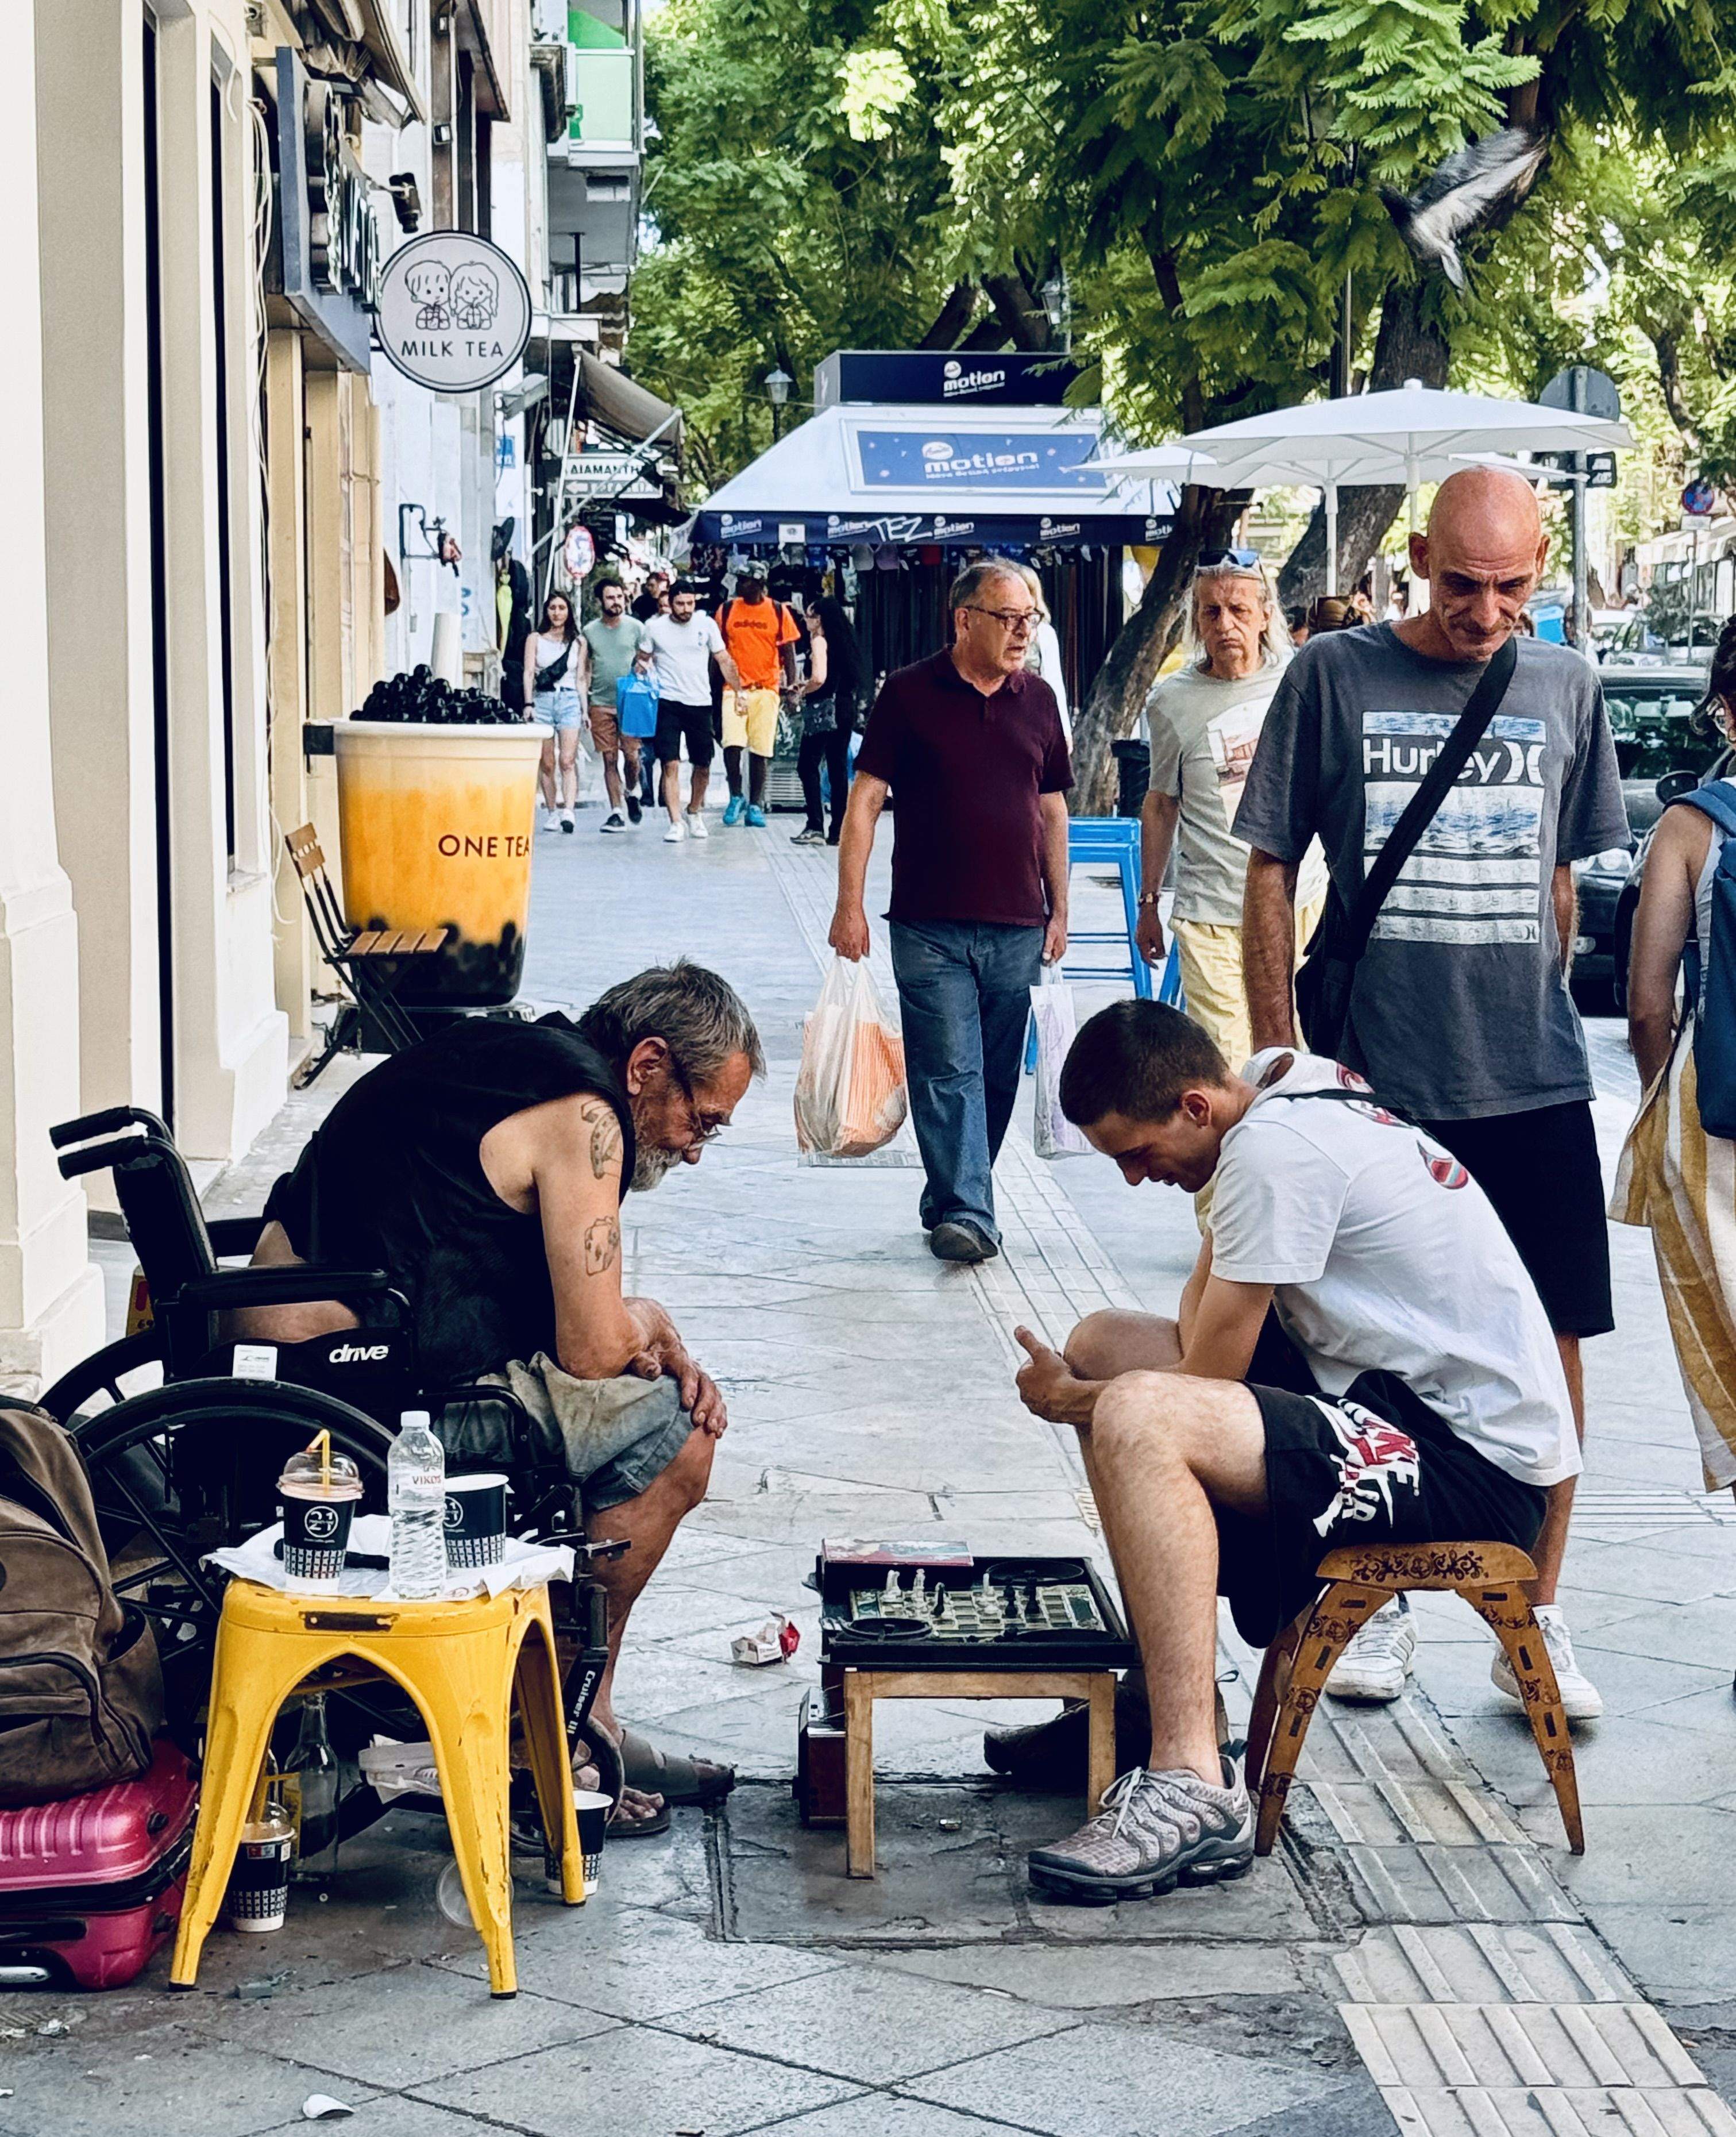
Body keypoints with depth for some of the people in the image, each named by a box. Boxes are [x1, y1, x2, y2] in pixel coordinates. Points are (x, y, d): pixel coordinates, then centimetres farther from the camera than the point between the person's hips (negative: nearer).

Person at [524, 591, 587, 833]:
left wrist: (585, 710, 9)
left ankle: (568, 812, -26)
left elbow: (581, 678, 15)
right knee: (547, 763, 0)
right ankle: (551, 812, 7)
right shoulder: (535, 639, 10)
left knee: (568, 761, -14)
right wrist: (529, 704, -9)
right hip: (543, 700, 0)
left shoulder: (578, 642, 14)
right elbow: (529, 672, 3)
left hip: (570, 701, 0)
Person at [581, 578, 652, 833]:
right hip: (601, 704, 1)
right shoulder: (590, 631, 7)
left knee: (632, 756, -6)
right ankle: (615, 811, 6)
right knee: (610, 760, 0)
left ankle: (632, 793, 24)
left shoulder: (636, 628, 3)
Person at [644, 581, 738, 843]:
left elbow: (723, 660, 7)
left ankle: (694, 812, 31)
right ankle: (676, 823, -11)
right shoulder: (655, 627, 3)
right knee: (670, 765, -11)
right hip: (668, 703, -2)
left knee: (703, 766, 9)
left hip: (700, 704, 2)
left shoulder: (706, 625, 4)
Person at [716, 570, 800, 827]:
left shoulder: (778, 612, 2)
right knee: (732, 744, -14)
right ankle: (736, 797, 5)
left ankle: (755, 806, 11)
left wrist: (792, 685, -4)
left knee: (761, 750, 1)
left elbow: (788, 651, 6)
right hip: (734, 687, 0)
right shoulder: (727, 610, 5)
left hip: (766, 689, 0)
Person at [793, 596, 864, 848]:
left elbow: (819, 678, -22)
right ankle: (839, 830, 9)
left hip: (824, 709, -8)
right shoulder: (844, 640, 14)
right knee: (838, 768, 9)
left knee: (808, 766, -3)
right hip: (845, 709, 8)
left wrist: (803, 690, -3)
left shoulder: (819, 641, -9)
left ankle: (816, 827, -11)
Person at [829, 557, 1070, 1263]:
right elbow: (865, 799, -2)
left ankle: (950, 1199, 22)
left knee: (996, 1076, 9)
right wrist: (850, 904, -8)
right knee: (947, 1073, -8)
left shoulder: (1037, 699, 10)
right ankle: (965, 1215, -11)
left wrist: (1058, 910, 14)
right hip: (931, 927, -4)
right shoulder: (910, 694, -2)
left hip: (1017, 927, 4)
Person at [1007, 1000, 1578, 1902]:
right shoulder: (1278, 1081, 8)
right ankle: (1163, 1690, 18)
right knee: (1102, 1344, 16)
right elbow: (1209, 1286, 21)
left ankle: (1191, 1790, -31)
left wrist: (1073, 1403, 3)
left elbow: (1204, 1380, -16)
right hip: (1405, 1391, 11)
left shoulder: (1275, 1150, -20)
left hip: (1479, 1463, -11)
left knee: (1136, 1418, -30)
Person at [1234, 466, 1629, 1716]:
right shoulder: (1336, 677, -1)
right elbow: (1270, 870, 1)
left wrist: (1537, 1022, 13)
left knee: (1553, 1351, 3)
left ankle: (1534, 1623, 14)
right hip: (1376, 1084, -2)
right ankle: (1373, 1602, 22)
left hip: (1535, 1085, 2)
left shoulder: (1566, 687, 7)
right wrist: (1279, 1055, -2)